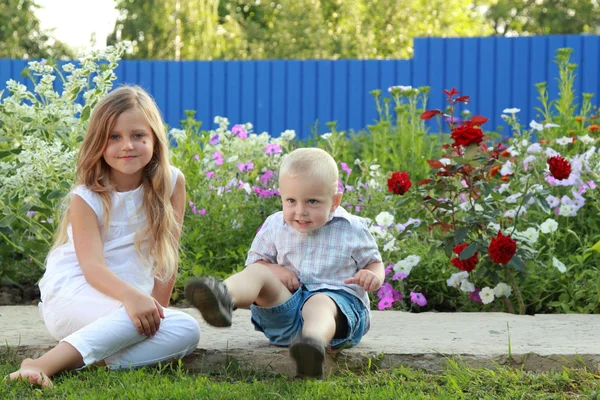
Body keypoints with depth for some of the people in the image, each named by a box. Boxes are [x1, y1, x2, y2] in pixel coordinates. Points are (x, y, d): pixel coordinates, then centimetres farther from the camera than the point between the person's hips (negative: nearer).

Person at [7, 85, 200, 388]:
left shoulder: (171, 183, -1)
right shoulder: (87, 197, -9)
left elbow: (168, 253, 0)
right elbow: (92, 267, -21)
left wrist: (157, 306, -10)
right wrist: (132, 297, -39)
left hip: (129, 298, 5)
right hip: (73, 297, -5)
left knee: (187, 332, -25)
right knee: (136, 316, -37)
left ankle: (89, 360, -32)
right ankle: (43, 365, -41)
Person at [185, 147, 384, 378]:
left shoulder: (352, 229, 4)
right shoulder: (275, 227, 10)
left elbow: (373, 261, 16)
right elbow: (255, 261, 17)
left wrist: (374, 276, -9)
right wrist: (274, 270, -7)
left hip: (338, 298, -3)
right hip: (287, 299, 3)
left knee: (319, 304, -39)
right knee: (257, 273, -21)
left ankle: (315, 341, -78)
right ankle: (224, 296, -57)